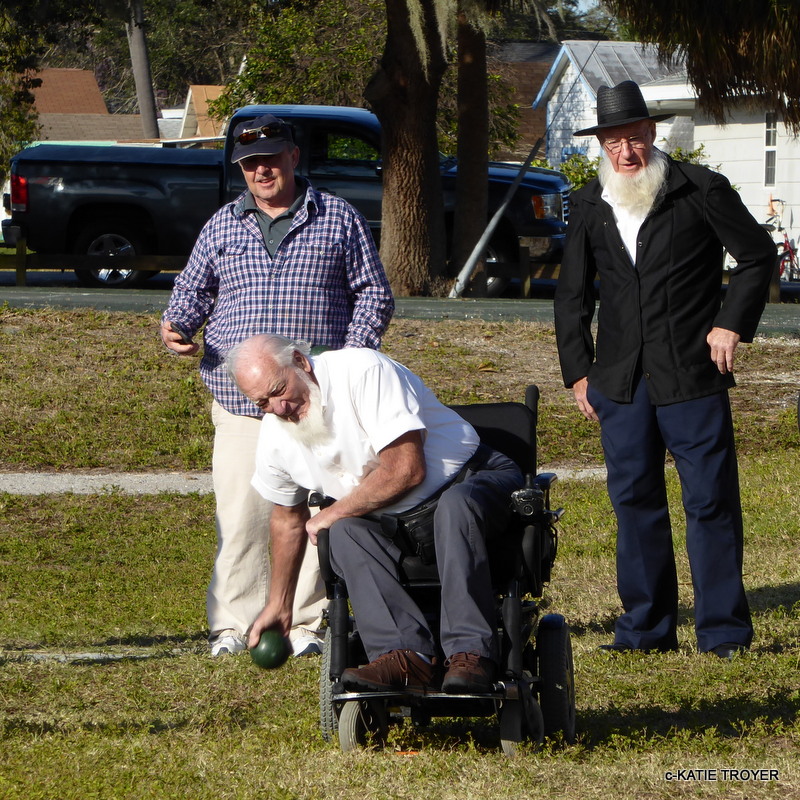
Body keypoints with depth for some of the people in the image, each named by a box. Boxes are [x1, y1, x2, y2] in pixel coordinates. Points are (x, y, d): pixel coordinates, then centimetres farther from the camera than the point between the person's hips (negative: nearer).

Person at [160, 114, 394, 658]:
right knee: (240, 515, -3)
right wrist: (177, 325, -1)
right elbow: (194, 288, 21)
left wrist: (352, 357, -5)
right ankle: (233, 624, 5)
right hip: (239, 402, 2)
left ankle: (305, 623, 7)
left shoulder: (339, 219, 9)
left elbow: (374, 293, 9)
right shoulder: (222, 226, 15)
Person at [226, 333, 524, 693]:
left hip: (472, 478, -6)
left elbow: (406, 469, -26)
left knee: (455, 505, -39)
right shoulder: (274, 437, -1)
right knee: (345, 532, -25)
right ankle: (405, 656, -38)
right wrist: (278, 604, 26)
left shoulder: (362, 372, -23)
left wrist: (333, 513, -14)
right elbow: (288, 518, 18)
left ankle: (470, 654, -44)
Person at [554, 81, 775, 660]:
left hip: (693, 374, -4)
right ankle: (646, 626, 16)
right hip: (620, 381, 4)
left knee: (711, 499, -3)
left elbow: (758, 255, 4)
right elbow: (572, 297, 18)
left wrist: (732, 324, -5)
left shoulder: (700, 190, -3)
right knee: (634, 501, 7)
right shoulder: (589, 206, 10)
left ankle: (724, 629, 3)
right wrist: (577, 370, 11)